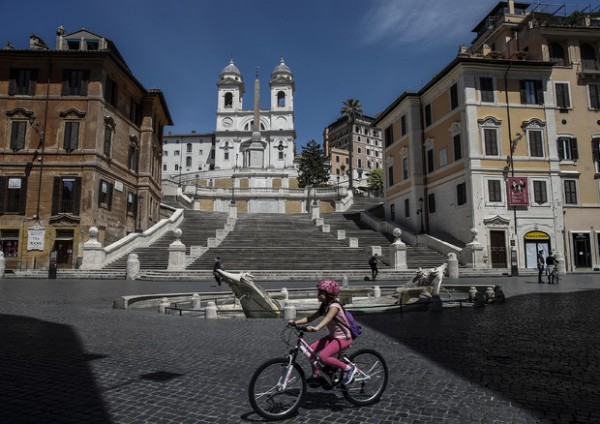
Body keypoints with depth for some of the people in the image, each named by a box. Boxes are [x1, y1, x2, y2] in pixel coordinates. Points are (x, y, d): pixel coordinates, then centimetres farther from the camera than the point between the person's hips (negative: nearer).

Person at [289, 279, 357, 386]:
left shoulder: (334, 306, -21)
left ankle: (348, 368, -9)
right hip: (333, 336, 9)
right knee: (311, 349, 0)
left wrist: (316, 328, -58)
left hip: (343, 338, -9)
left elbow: (327, 318, -41)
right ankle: (315, 375, 17)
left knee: (323, 356, -24)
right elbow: (311, 318, 1)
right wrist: (296, 322, -11)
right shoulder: (324, 306, 5)